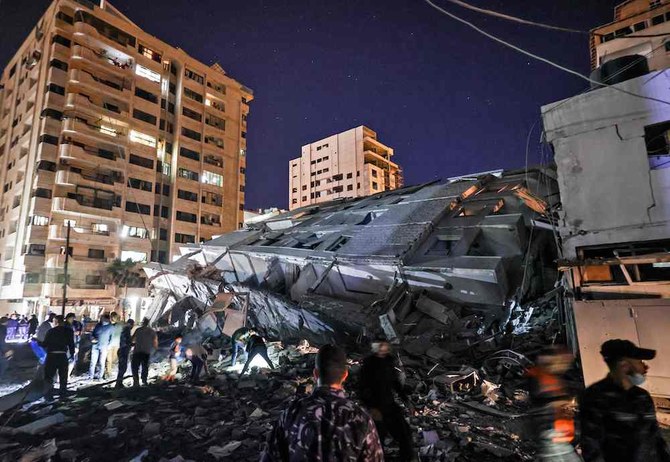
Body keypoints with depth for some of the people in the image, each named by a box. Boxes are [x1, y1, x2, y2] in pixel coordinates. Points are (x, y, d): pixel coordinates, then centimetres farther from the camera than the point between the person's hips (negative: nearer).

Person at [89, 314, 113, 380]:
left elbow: (111, 336, 5)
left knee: (102, 362, 2)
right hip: (95, 346, 2)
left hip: (104, 347, -2)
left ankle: (100, 376, 10)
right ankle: (91, 376, 11)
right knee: (93, 362, 2)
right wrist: (92, 338, -6)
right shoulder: (98, 325, 7)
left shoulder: (110, 327, 0)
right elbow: (92, 334, 15)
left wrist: (109, 345, -3)